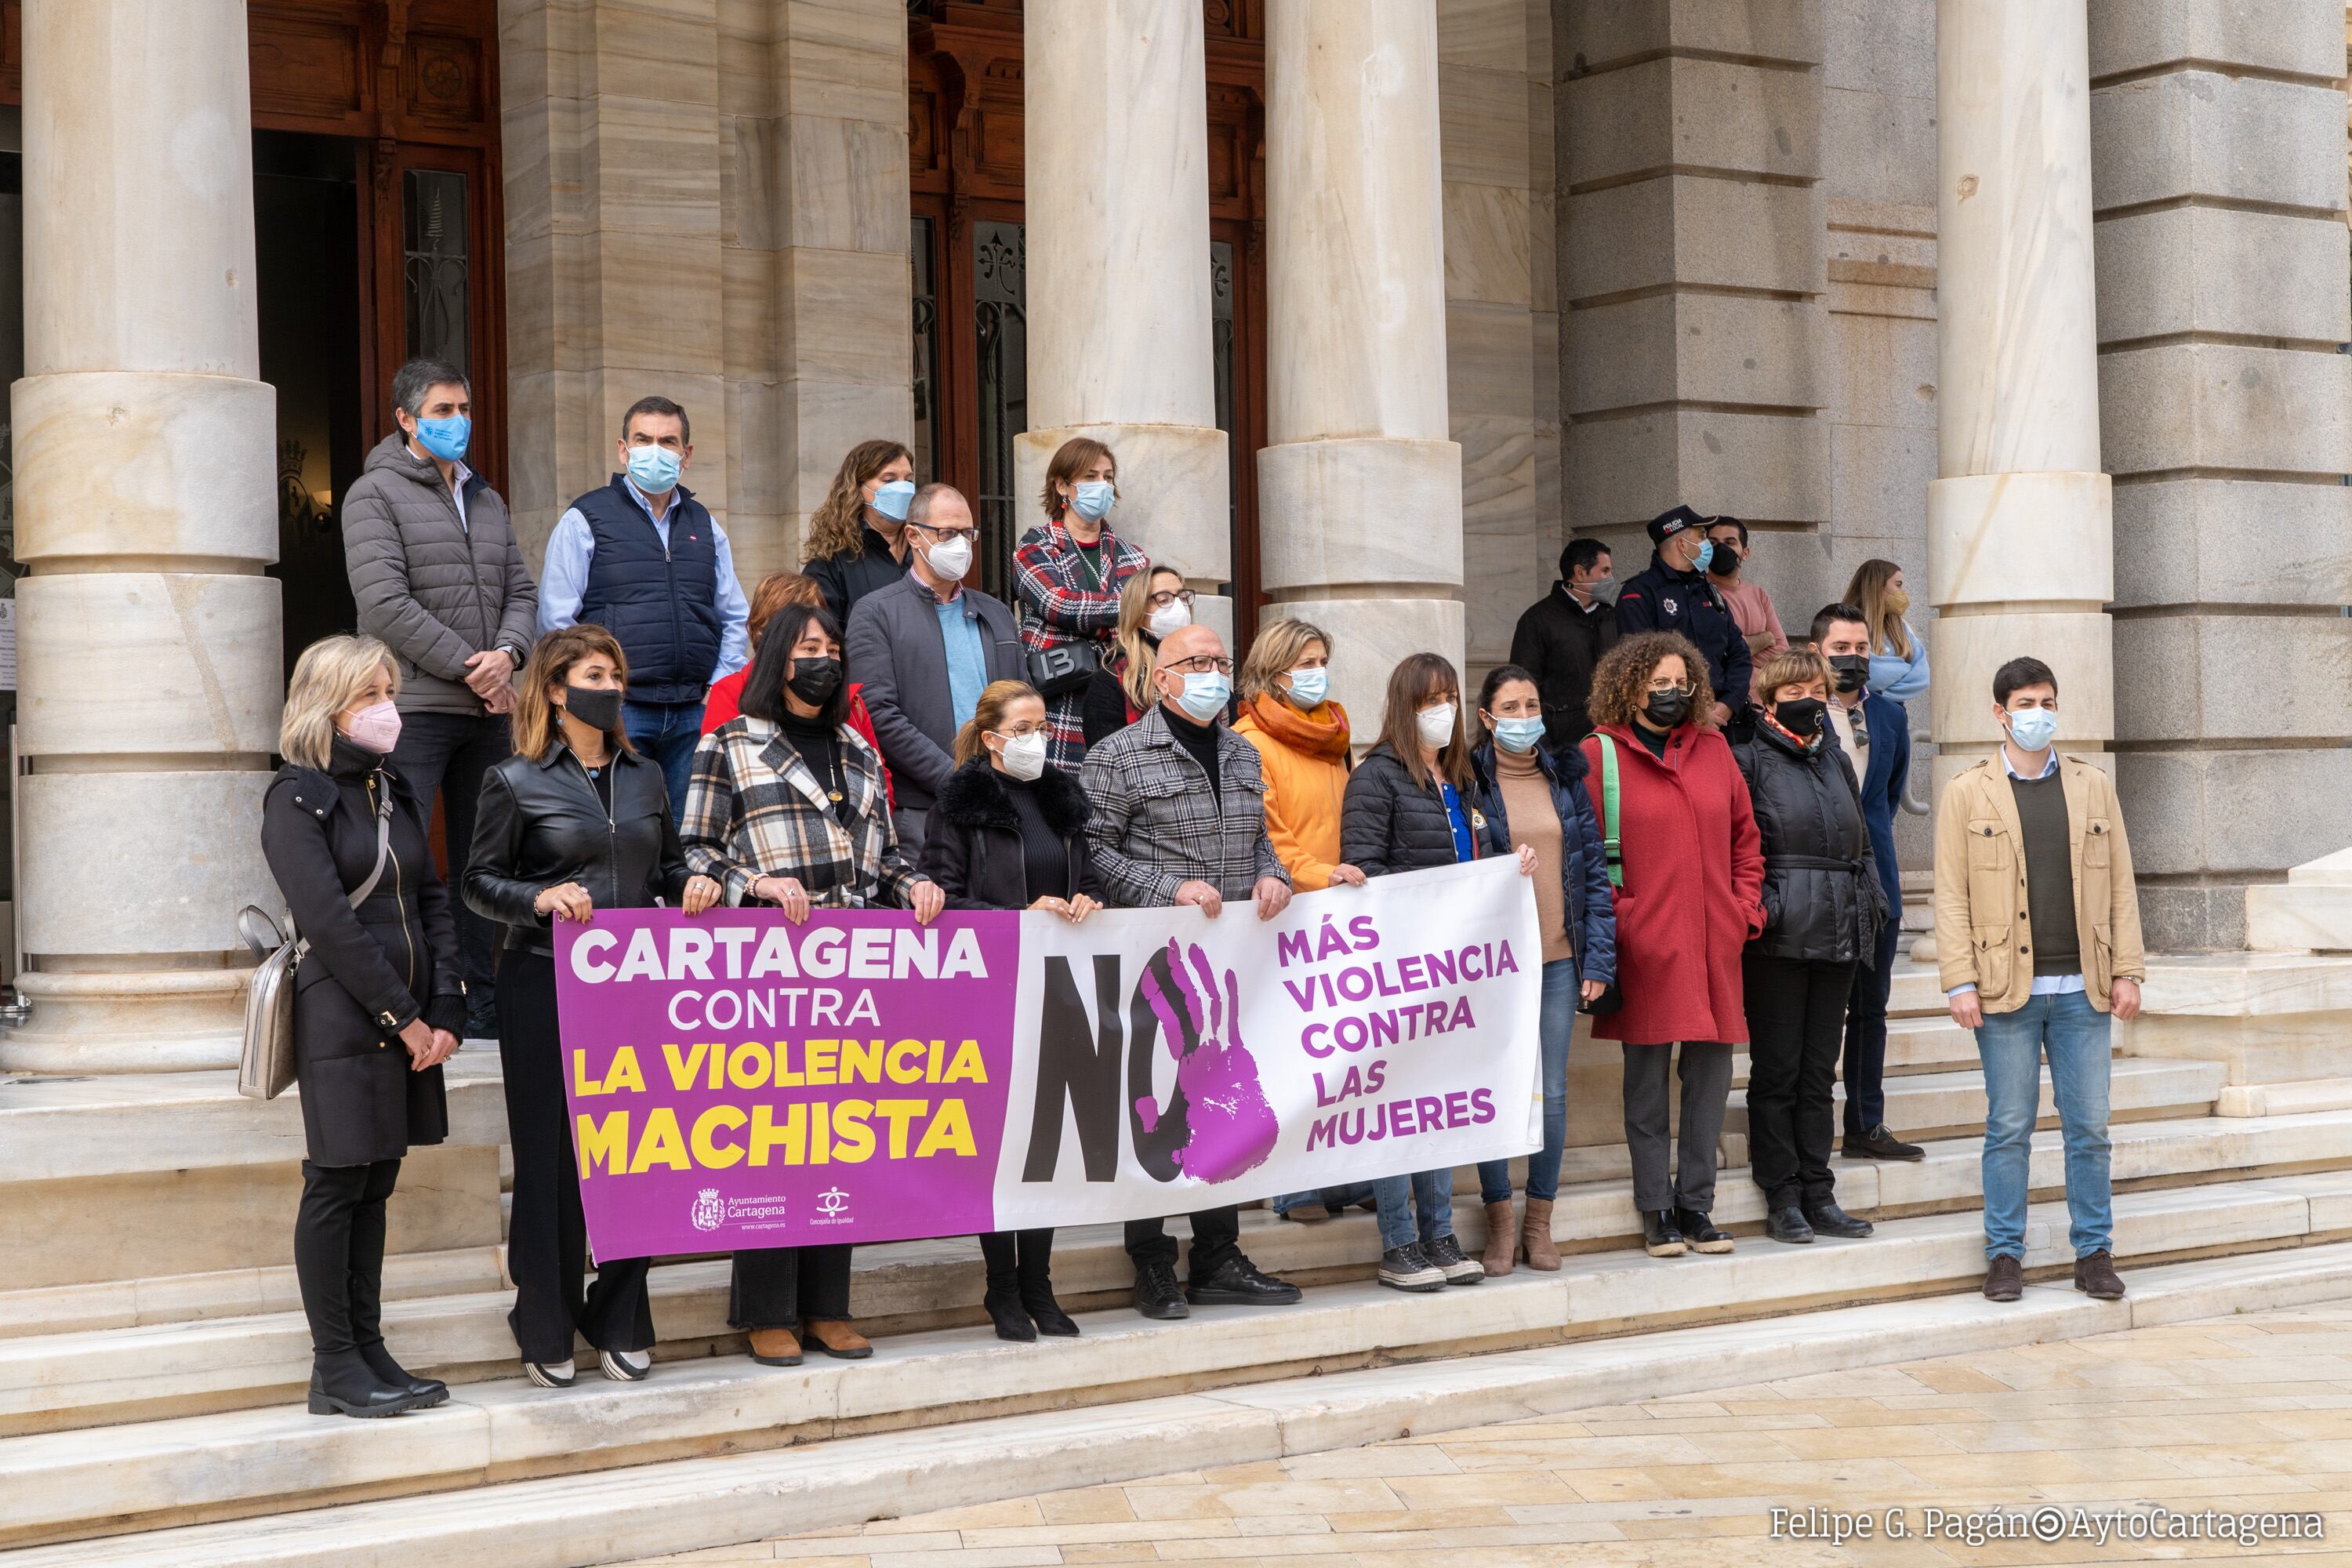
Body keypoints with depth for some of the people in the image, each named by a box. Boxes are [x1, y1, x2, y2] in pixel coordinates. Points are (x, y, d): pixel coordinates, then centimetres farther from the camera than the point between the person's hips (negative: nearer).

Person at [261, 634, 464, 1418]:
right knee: (336, 1185, -2)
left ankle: (369, 1350, 15)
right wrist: (403, 1019, -14)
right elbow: (329, 922, -15)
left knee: (376, 1184, 10)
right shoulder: (299, 797, -8)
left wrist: (445, 1013, -1)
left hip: (410, 1020, 7)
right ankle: (333, 1368, 3)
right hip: (343, 1019, -7)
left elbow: (432, 903, 11)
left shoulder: (395, 791, 14)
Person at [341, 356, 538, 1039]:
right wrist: (469, 668, -12)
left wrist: (507, 654, -6)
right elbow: (385, 604, -11)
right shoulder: (376, 494, -1)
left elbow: (521, 592, 17)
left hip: (487, 712, 7)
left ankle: (480, 1004, 13)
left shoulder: (487, 501, 20)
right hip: (415, 707, -6)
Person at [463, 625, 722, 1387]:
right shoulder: (516, 781, -1)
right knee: (552, 1158, 1)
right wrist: (540, 899, -18)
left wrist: (691, 886, -1)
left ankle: (620, 1324, 17)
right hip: (545, 983, -4)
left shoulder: (645, 776, 14)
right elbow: (480, 881, -1)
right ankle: (546, 1332, 12)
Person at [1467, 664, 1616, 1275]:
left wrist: (1599, 957, 2)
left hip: (1560, 958, 3)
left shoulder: (1565, 779, 9)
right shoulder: (1470, 781, -1)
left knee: (1553, 1092, 4)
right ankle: (1500, 1221, 12)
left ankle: (1539, 1221, 16)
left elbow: (1595, 870, 9)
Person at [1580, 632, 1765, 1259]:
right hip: (1644, 943, -4)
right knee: (1647, 1078, 1)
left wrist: (1746, 906, 8)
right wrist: (1611, 919, -8)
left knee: (1711, 1071, 6)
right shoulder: (1599, 755, -1)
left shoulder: (1712, 749, 13)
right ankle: (1657, 1213, 10)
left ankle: (1695, 1204, 16)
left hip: (1714, 941, 4)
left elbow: (1745, 835, 17)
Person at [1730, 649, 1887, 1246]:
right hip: (1777, 937, -6)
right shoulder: (1749, 759, -2)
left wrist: (1871, 902, 9)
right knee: (1777, 1072, -1)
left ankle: (1818, 1196, 14)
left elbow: (1861, 844, 22)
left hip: (1838, 935, 6)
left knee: (1820, 1073, 9)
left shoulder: (1837, 763, 18)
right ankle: (1782, 1201, 4)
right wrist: (1758, 907, -17)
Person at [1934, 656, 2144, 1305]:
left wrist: (2127, 972, 3)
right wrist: (1960, 983, -9)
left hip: (2082, 988, 2)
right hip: (2007, 990, -2)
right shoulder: (1967, 793, 3)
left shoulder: (2093, 787, 11)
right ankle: (2005, 1255, 11)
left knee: (2089, 1127, 5)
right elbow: (1951, 897, -1)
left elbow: (2120, 886, 11)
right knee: (2008, 1128, 2)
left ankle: (2094, 1252, 15)